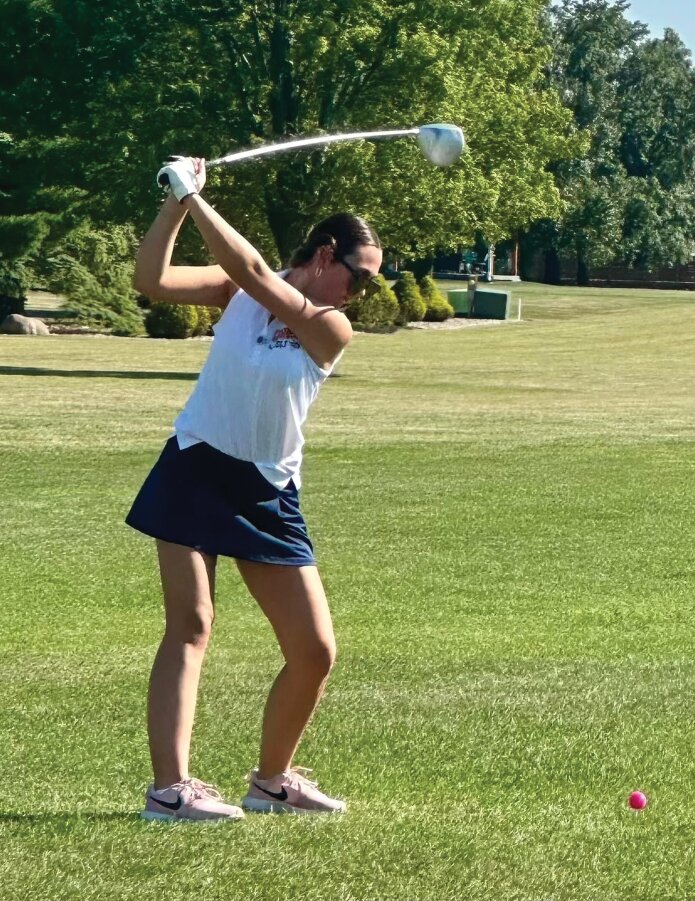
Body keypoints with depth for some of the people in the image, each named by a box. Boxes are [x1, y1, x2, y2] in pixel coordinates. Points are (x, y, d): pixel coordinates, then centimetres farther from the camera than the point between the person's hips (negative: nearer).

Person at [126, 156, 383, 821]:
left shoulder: (332, 330, -3)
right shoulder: (237, 292, 0)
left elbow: (253, 274, -18)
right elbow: (151, 280, -14)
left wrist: (196, 199, -22)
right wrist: (176, 203, -24)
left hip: (268, 496, 3)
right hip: (195, 472, -2)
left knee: (315, 652, 1)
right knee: (190, 626, -16)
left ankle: (272, 779, 23)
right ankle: (169, 787, -21)